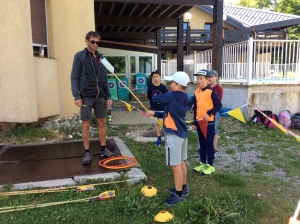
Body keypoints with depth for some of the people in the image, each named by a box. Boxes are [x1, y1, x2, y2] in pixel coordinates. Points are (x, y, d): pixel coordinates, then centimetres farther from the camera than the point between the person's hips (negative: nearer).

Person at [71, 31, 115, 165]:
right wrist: (76, 96, -14)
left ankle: (103, 149, 21)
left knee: (102, 122, 9)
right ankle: (87, 152, 11)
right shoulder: (79, 56, -1)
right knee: (86, 124, 1)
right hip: (86, 96, -4)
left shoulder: (100, 57, 12)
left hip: (100, 96, 5)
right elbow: (74, 77, -5)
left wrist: (108, 96, 9)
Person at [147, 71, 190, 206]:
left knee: (175, 165, -1)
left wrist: (156, 95, 18)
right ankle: (183, 188, 33)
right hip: (182, 133, 9)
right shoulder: (184, 99, 9)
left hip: (174, 134, -9)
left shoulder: (172, 96, -17)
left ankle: (179, 195, 8)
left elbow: (155, 98, -5)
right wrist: (155, 114, 18)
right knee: (181, 162, 19)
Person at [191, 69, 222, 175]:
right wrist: (194, 122, 12)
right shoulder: (196, 92, 8)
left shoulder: (211, 92, -11)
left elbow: (219, 105, -12)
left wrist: (209, 113, -23)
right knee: (202, 143, 14)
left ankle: (210, 165, 14)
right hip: (199, 121, 6)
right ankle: (202, 163, 26)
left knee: (209, 143, 3)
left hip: (209, 122, -6)